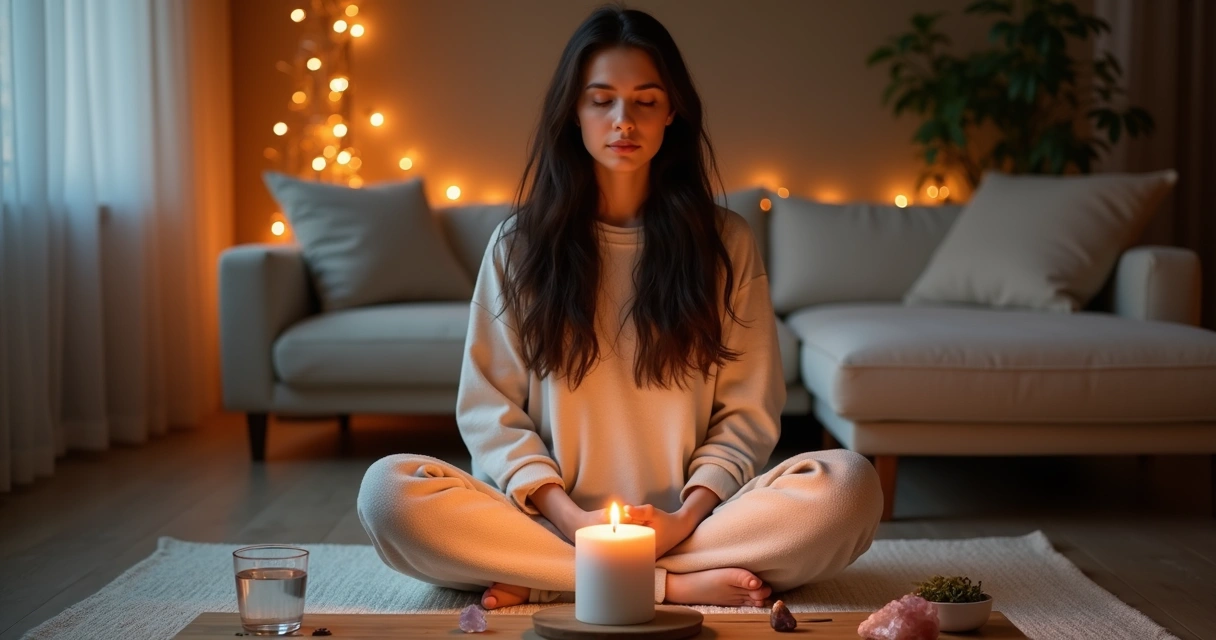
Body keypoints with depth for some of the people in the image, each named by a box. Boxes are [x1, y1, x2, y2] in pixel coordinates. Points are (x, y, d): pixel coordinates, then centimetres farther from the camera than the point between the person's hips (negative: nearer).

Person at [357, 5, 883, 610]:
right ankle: (673, 586, -24)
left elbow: (746, 414, 6)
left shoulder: (725, 242, 8)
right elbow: (489, 409, 3)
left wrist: (685, 518, -12)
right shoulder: (519, 242, 7)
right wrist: (570, 518, -13)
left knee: (849, 485, -28)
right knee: (389, 490, -28)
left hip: (685, 522, 1)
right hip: (553, 521, 0)